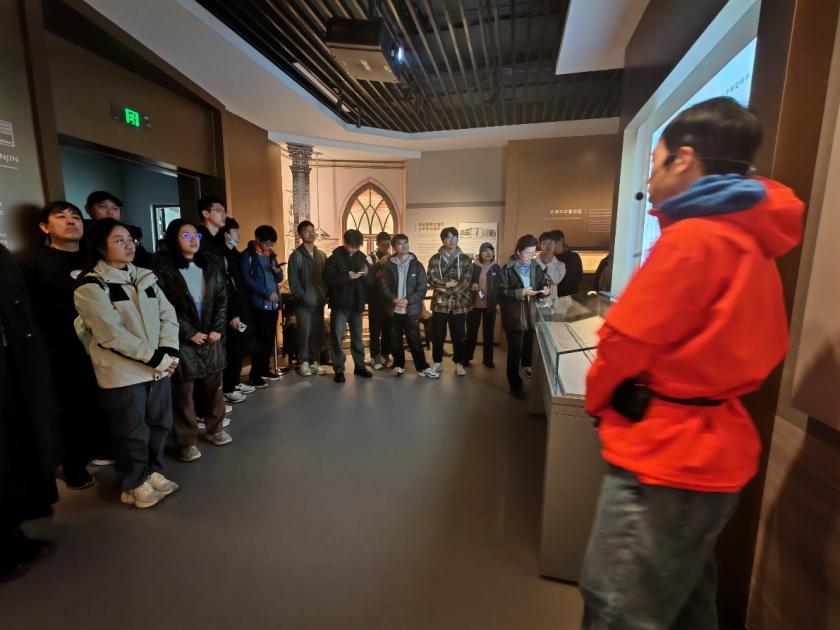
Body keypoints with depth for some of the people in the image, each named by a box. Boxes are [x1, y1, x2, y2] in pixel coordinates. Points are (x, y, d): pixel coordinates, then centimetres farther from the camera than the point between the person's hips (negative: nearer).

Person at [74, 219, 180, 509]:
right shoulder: (90, 286, -9)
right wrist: (153, 357, -18)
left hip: (158, 368, 6)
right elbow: (111, 334, -17)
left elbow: (168, 314, 4)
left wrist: (168, 350, -10)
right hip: (123, 373, -5)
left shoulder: (145, 277, 9)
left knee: (160, 424, 15)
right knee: (132, 432, 8)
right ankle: (135, 484, 29)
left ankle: (152, 471, 37)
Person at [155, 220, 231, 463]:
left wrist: (218, 328, -3)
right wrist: (189, 333, -11)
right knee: (183, 390, 4)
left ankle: (214, 428, 30)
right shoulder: (162, 267, -6)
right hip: (183, 339, -4)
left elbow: (222, 299, 7)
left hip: (211, 336, 4)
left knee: (213, 384, 13)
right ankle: (187, 442, 16)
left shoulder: (211, 264, 8)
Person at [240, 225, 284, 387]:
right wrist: (266, 293, -18)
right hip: (259, 303, -6)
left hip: (274, 303, 6)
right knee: (261, 339, -6)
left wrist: (278, 271, -5)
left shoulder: (271, 254, 16)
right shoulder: (247, 255, -3)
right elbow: (246, 279, -12)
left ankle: (264, 369, 23)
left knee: (271, 338, 10)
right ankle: (254, 375, 4)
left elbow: (279, 279, 18)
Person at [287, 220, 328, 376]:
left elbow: (326, 278, 10)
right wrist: (304, 298, -12)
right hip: (303, 303, -4)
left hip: (319, 302, 4)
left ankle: (314, 362, 17)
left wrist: (324, 296, -1)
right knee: (304, 333, -1)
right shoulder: (296, 256, -2)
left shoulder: (322, 255, 11)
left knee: (318, 333, 5)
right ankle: (304, 363, 13)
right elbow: (293, 282, -7)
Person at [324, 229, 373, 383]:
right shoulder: (334, 257, -7)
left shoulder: (361, 256, 7)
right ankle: (338, 369, 9)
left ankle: (360, 366, 25)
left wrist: (366, 273, -8)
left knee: (357, 336, 13)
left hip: (357, 303, 4)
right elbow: (328, 279, -14)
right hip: (340, 303, -4)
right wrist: (346, 276, -24)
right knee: (337, 336, -1)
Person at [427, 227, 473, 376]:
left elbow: (466, 281, -8)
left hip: (459, 304, 0)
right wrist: (447, 284, -19)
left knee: (459, 336, 7)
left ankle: (459, 364, 21)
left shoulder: (465, 259, 2)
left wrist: (446, 290, -13)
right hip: (439, 303, 1)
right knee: (437, 335, 8)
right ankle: (437, 362, 24)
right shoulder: (435, 259, 4)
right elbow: (431, 279, -7)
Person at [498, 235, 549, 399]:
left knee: (531, 348, 8)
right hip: (514, 317, -4)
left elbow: (541, 283, 15)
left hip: (532, 315, 4)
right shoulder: (507, 269, -7)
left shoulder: (536, 267, 7)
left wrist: (544, 290, -7)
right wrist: (521, 292, -21)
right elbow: (502, 291, -13)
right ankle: (515, 385, 18)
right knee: (515, 352, 4)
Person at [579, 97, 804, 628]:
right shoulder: (752, 241, 12)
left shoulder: (692, 238, -18)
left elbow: (626, 340, -17)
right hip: (712, 449, 10)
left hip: (666, 456, -10)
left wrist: (598, 399, 2)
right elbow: (747, 345, 17)